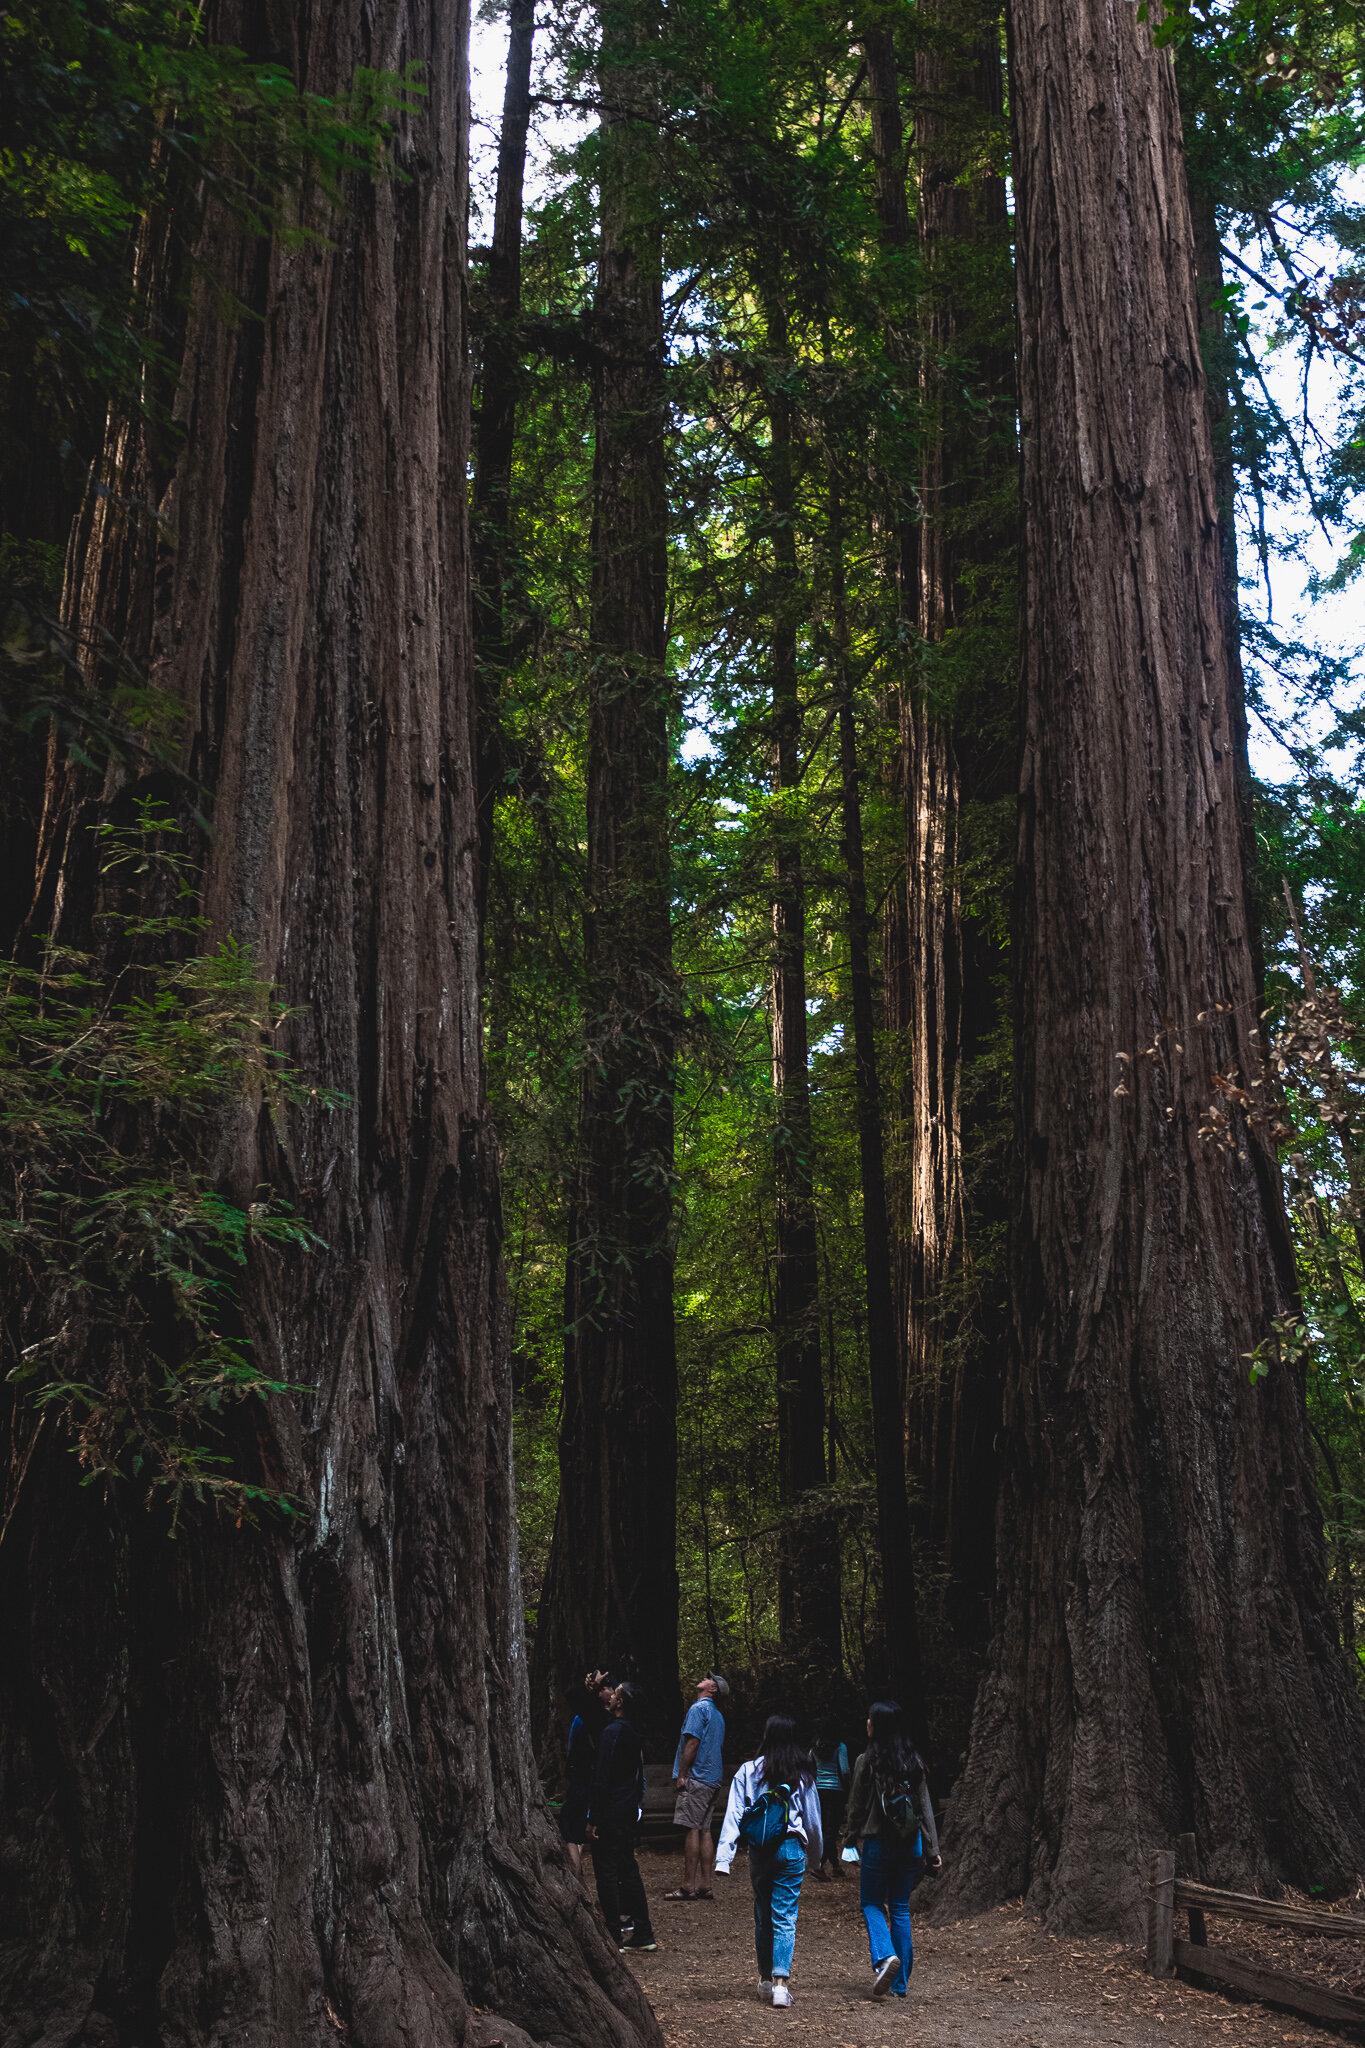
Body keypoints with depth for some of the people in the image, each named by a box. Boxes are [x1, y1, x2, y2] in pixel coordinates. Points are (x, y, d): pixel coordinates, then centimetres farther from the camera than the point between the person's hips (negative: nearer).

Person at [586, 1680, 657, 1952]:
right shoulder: (634, 1733, 11)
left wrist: (593, 1820, -16)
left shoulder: (611, 1732, -17)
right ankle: (643, 1934, 18)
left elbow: (601, 1778, -18)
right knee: (628, 1871, 14)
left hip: (610, 1815, -9)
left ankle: (614, 1937, 1)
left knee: (607, 1872, -2)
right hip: (629, 1813, 9)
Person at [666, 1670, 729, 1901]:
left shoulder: (698, 1708, -8)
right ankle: (705, 1886, 7)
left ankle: (688, 1887, -9)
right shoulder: (718, 1715, 19)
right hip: (712, 1779, 9)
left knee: (692, 1830, -8)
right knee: (704, 1831, 8)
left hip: (696, 1778, -9)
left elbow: (693, 1743, -16)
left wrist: (681, 1775, -14)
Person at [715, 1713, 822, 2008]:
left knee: (763, 1915, 16)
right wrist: (815, 1854, 25)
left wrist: (724, 1858, -8)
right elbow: (812, 1818, 9)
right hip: (791, 1850, -1)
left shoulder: (748, 1772, -3)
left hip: (759, 1851, 1)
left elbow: (734, 1816, -7)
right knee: (785, 1918, 1)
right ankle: (781, 1982, -11)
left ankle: (765, 1979, 25)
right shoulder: (802, 1775, 0)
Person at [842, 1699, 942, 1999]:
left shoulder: (867, 1761, -12)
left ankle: (884, 1956, -13)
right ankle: (901, 1983, 16)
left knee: (871, 1903, 12)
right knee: (901, 1908, 13)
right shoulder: (914, 1760, 0)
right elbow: (925, 1806, 3)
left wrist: (850, 1836, 13)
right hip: (910, 1843, 4)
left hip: (877, 1842, -4)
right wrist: (932, 1848, 8)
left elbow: (857, 1805, -4)